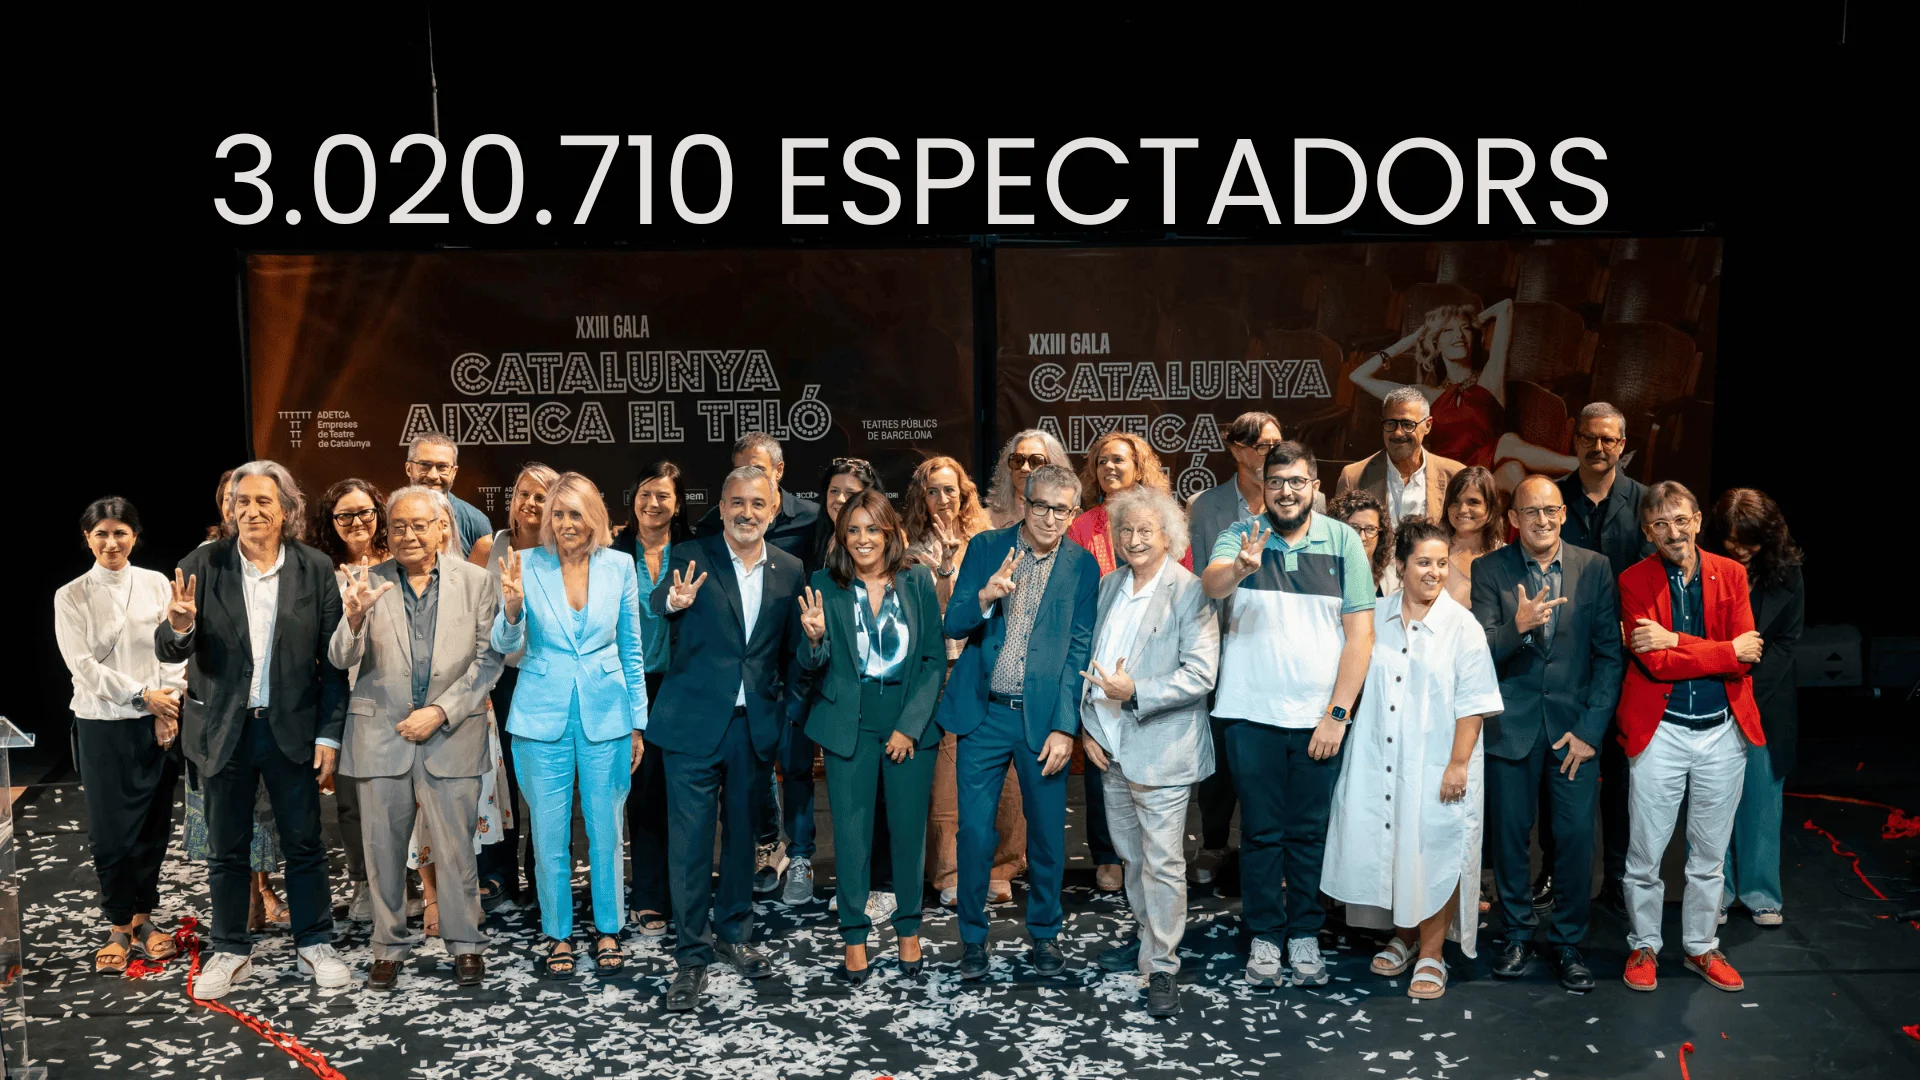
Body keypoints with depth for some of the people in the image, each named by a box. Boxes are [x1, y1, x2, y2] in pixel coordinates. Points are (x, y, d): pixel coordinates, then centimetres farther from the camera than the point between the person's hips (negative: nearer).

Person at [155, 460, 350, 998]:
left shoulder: (315, 569, -4)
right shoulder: (201, 566, -4)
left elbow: (334, 661, -3)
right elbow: (168, 652, -5)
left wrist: (329, 735, -7)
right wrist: (179, 628, -28)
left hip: (293, 728, -1)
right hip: (224, 728, 1)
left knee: (304, 844, 8)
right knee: (226, 848, 12)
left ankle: (314, 944, 23)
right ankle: (230, 952, 27)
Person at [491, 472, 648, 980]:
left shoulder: (619, 566, 0)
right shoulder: (527, 565, -3)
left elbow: (631, 649, 7)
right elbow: (506, 647, -5)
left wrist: (638, 724, 7)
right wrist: (512, 607, -27)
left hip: (605, 716, 1)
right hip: (542, 718, 0)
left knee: (606, 830, 8)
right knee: (549, 835, 8)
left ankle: (608, 932, 25)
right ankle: (558, 936, 24)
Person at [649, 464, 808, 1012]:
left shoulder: (790, 571, 4)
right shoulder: (690, 559, -5)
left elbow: (792, 653, 11)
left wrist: (790, 713, 4)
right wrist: (672, 604, -32)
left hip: (756, 724, 3)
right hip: (695, 722, -3)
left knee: (742, 833, 17)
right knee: (690, 840, 0)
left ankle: (733, 932, 35)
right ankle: (692, 957, 13)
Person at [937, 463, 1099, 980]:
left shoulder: (1082, 566, -1)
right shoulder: (986, 547, 0)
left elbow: (1079, 650, -3)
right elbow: (953, 625, -3)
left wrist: (1065, 728, -10)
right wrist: (985, 597, -24)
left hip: (1043, 718, 0)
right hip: (983, 714, 0)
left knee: (1048, 834, 10)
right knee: (975, 832, 4)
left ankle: (1044, 933, 30)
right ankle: (973, 936, 23)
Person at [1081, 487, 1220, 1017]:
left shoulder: (1190, 592, -11)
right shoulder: (1108, 586, 10)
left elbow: (1201, 675, -16)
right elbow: (1090, 660, 15)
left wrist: (1135, 693, -22)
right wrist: (1088, 727, 7)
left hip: (1162, 750, -7)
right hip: (1111, 748, 7)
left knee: (1163, 862, -2)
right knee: (1130, 855, 19)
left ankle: (1161, 965, 9)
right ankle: (1147, 938, 36)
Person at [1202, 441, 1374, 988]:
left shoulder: (1342, 541, 0)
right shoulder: (1241, 536, -1)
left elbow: (1360, 632, -2)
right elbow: (1211, 584, -22)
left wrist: (1337, 714, -8)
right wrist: (1240, 568, -45)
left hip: (1319, 717, 1)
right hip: (1252, 713, 0)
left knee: (1310, 831, 10)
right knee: (1261, 830, 8)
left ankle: (1305, 935, 25)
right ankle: (1265, 936, 21)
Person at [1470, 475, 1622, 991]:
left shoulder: (1595, 567, 1)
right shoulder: (1490, 570, -1)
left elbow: (1609, 654, 1)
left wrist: (1590, 729, -5)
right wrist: (1517, 627, -29)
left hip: (1574, 725, 0)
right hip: (1511, 725, 0)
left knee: (1577, 838, 1)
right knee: (1511, 836, 8)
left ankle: (1567, 941, 20)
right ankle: (1518, 934, 26)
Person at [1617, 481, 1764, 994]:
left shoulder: (1731, 574, 3)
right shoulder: (1634, 581, -6)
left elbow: (1746, 657, -8)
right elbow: (1654, 663, -17)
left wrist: (1675, 641, -18)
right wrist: (1727, 651, -13)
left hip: (1722, 730, 3)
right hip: (1659, 731, -3)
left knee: (1709, 853, 14)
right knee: (1645, 852, 5)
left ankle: (1701, 947, 30)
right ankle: (1643, 946, 22)